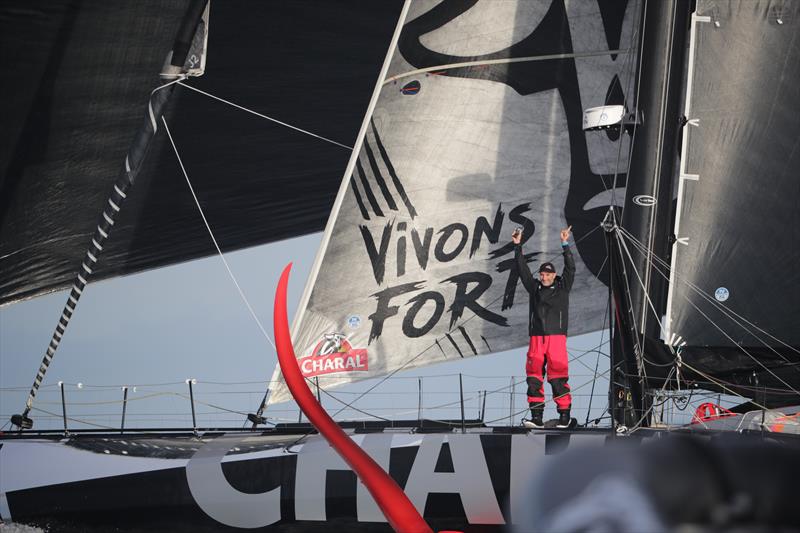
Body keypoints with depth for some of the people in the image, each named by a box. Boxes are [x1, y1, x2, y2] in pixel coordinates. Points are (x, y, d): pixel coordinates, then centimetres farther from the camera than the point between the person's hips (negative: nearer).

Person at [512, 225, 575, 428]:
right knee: (534, 377, -1)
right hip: (537, 337, 4)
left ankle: (565, 414, -1)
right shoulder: (535, 288, 15)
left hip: (556, 336, -4)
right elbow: (523, 269, 13)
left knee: (558, 377, -7)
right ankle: (536, 417, 0)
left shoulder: (562, 287, 8)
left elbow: (570, 268, -2)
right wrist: (518, 246, 7)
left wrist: (565, 245, -10)